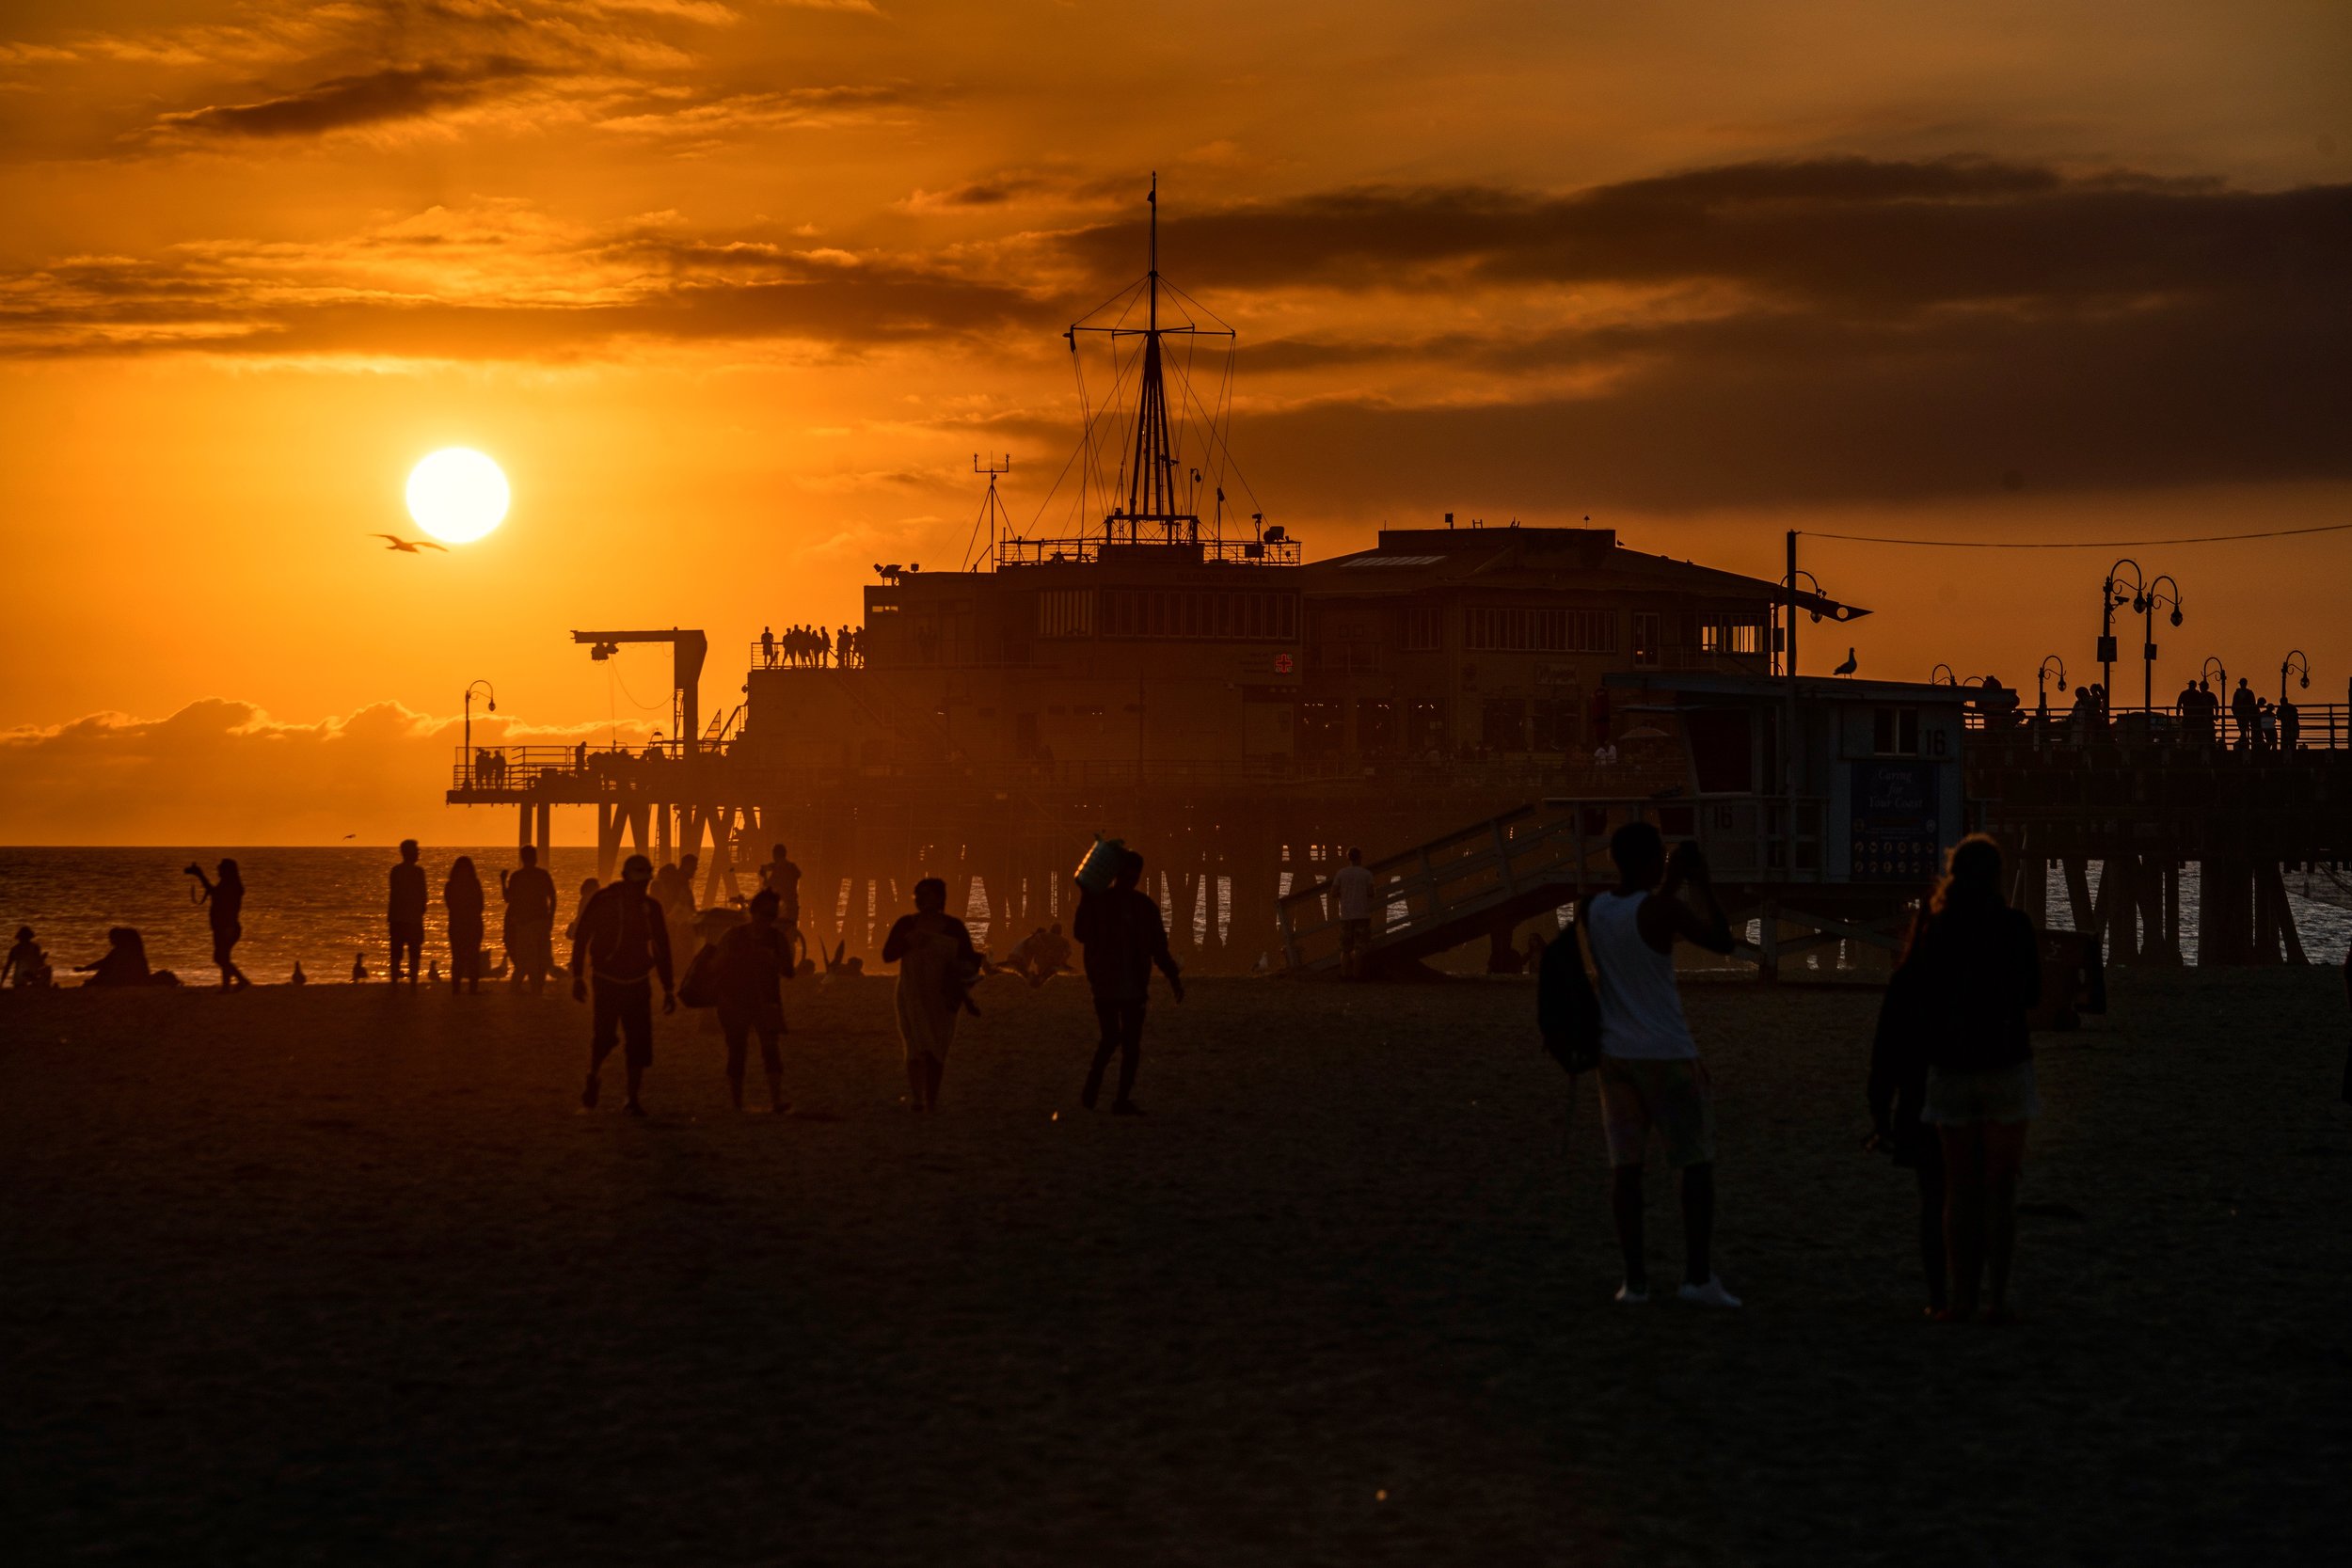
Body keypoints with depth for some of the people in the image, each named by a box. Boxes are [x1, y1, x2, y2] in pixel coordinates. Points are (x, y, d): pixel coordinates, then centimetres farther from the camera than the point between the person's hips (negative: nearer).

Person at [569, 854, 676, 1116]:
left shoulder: (650, 908, 6)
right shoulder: (603, 901, -6)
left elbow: (662, 949, 14)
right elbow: (582, 938, -3)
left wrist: (668, 989, 13)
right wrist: (578, 978, -8)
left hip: (638, 983, 4)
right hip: (608, 982, -4)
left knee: (639, 1041, -3)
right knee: (604, 1034, -15)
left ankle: (633, 1099, 6)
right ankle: (592, 1080, 13)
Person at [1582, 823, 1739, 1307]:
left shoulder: (1592, 909, 3)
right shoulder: (1661, 909, -14)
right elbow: (1722, 940, -5)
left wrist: (1670, 884, 23)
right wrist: (1702, 882, 1)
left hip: (1615, 1053, 5)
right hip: (1667, 1054, -5)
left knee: (1625, 1165, 7)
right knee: (1698, 1161, 3)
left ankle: (1635, 1278, 4)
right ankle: (1698, 1276, -3)